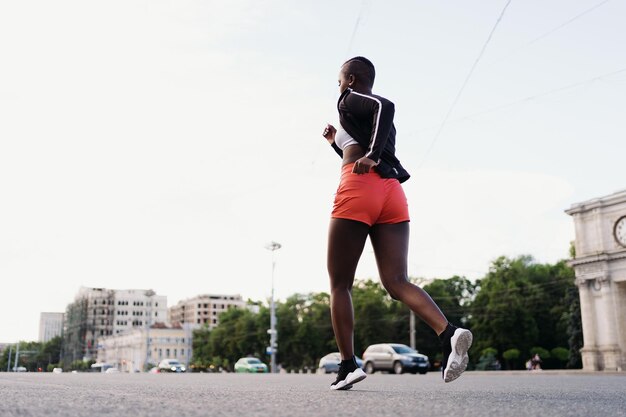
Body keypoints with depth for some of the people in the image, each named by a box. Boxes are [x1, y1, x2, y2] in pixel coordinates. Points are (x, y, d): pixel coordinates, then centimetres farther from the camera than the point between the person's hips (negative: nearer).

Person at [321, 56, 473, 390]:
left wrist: (371, 154, -19)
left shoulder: (349, 99, 8)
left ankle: (348, 366, -2)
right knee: (396, 282, -4)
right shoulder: (383, 123, 32)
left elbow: (385, 105, -14)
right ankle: (448, 333, -28)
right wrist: (335, 143, 41)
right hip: (393, 192, 7)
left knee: (340, 285, 3)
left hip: (358, 190, -7)